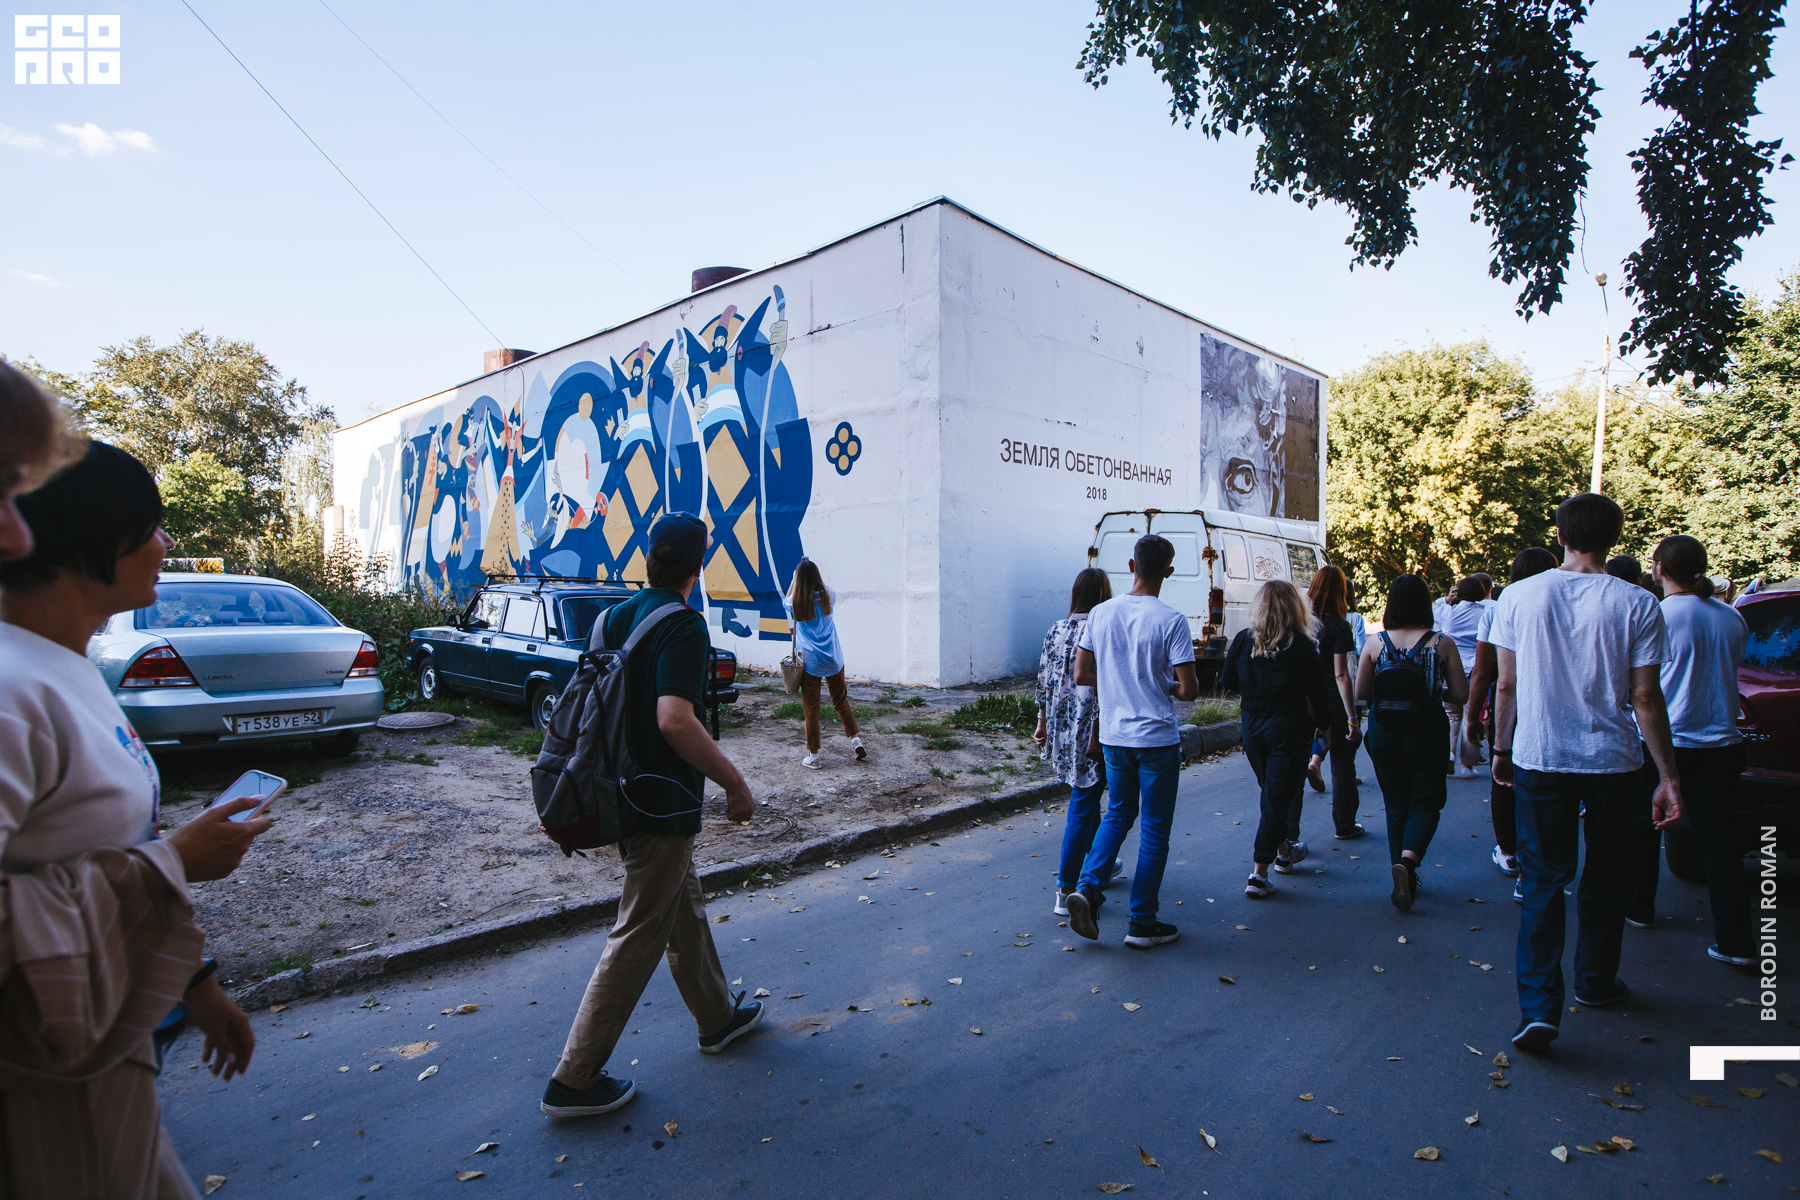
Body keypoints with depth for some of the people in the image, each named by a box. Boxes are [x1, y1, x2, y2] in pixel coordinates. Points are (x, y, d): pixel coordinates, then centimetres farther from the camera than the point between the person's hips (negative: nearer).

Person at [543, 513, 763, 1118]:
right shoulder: (684, 625, -20)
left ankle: (718, 1016, 39)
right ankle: (575, 1078, 13)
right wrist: (735, 783, -21)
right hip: (662, 803, -9)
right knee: (640, 935, 3)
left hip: (627, 791, 9)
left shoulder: (617, 615, 6)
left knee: (684, 908, 22)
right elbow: (675, 721, -31)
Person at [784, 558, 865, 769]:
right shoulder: (828, 597, 0)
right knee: (841, 701, 18)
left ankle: (813, 755, 10)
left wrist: (794, 579, 18)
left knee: (811, 708, 4)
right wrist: (815, 570, 28)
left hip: (809, 662, -2)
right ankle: (856, 739, 14)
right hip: (833, 659, 2)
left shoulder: (795, 602, -6)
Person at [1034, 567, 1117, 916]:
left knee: (1086, 799, 23)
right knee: (1083, 806, 0)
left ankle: (1102, 865, 40)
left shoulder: (1056, 631, 4)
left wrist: (1042, 722, 17)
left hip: (1062, 728, 7)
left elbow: (1044, 680, 8)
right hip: (1093, 731, -6)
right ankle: (1067, 891, 3)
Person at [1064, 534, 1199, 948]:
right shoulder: (1171, 621, -14)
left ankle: (1088, 886, 4)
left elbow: (1081, 674, 2)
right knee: (1155, 829, 8)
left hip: (1113, 735, 4)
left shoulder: (1100, 614, -2)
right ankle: (1142, 923, 15)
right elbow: (1189, 688, -15)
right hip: (1157, 739, -4)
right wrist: (1166, 688, 6)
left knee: (1118, 813, 22)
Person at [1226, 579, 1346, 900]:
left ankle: (1283, 851, 42)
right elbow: (1317, 692, -7)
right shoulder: (1301, 645, -12)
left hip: (1252, 726, 4)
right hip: (1288, 729, -4)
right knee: (1277, 799, 1)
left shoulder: (1242, 639, -4)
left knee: (1271, 793, 23)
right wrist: (1324, 723, 9)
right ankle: (1259, 875, -2)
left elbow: (1227, 681, 4)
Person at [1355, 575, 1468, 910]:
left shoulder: (1376, 643, -5)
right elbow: (1461, 695, -5)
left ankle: (1406, 880, 20)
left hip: (1383, 732, 2)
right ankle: (1407, 860, -16)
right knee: (1426, 802, 9)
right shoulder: (1442, 643, -8)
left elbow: (1361, 691, 0)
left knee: (1396, 804, 14)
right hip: (1426, 731, -2)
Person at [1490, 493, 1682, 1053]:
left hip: (1538, 760, 0)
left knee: (1542, 882, 5)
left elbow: (1506, 684, 1)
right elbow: (1646, 699, -7)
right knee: (1605, 880, 18)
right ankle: (1595, 982, 35)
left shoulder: (1519, 596, -3)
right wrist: (1669, 776, 0)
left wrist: (1502, 747, 13)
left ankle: (1539, 1006, -4)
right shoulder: (1637, 604, -7)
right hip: (1614, 762, 0)